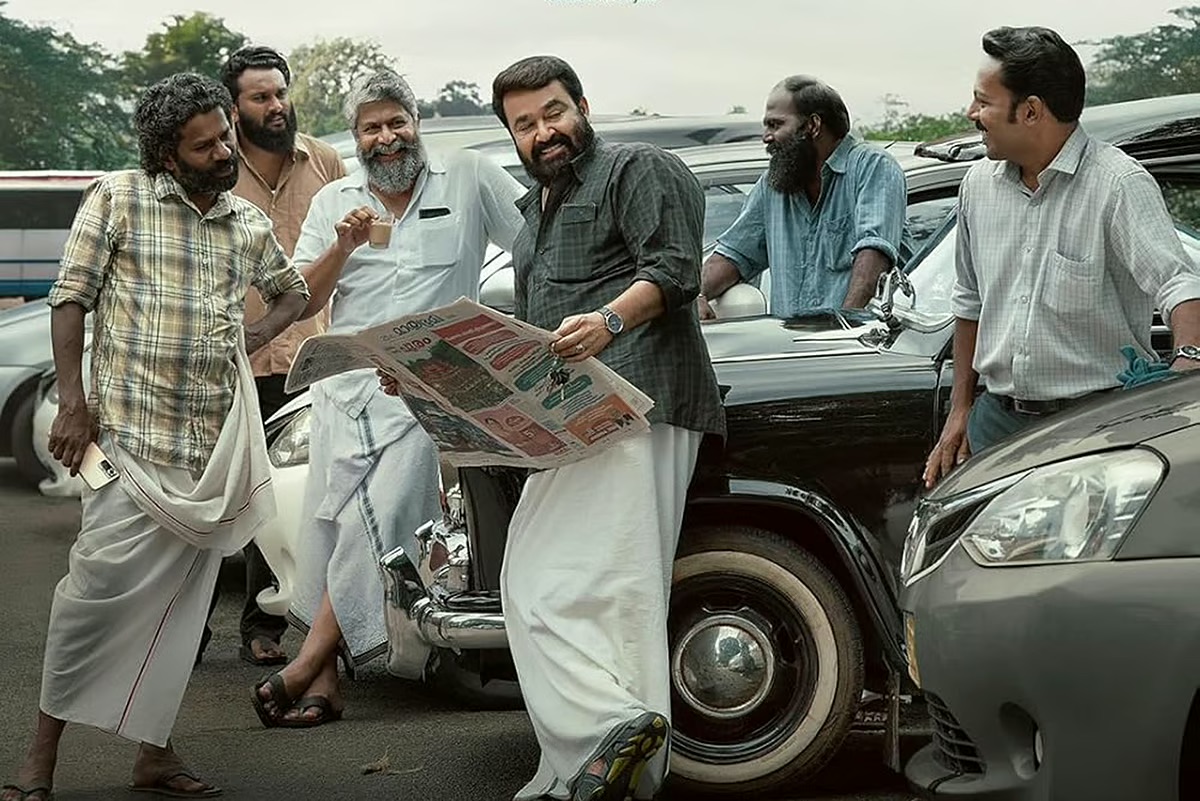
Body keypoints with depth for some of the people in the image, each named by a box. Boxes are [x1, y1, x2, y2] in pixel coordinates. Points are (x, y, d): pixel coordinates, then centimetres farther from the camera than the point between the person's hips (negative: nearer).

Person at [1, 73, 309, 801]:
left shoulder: (251, 224, 14)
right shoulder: (118, 200, 0)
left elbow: (293, 291, 31)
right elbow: (70, 299, -1)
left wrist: (260, 336, 10)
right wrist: (73, 402, -10)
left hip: (213, 445, 5)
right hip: (131, 435, -5)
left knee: (181, 601, 8)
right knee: (98, 588, -9)